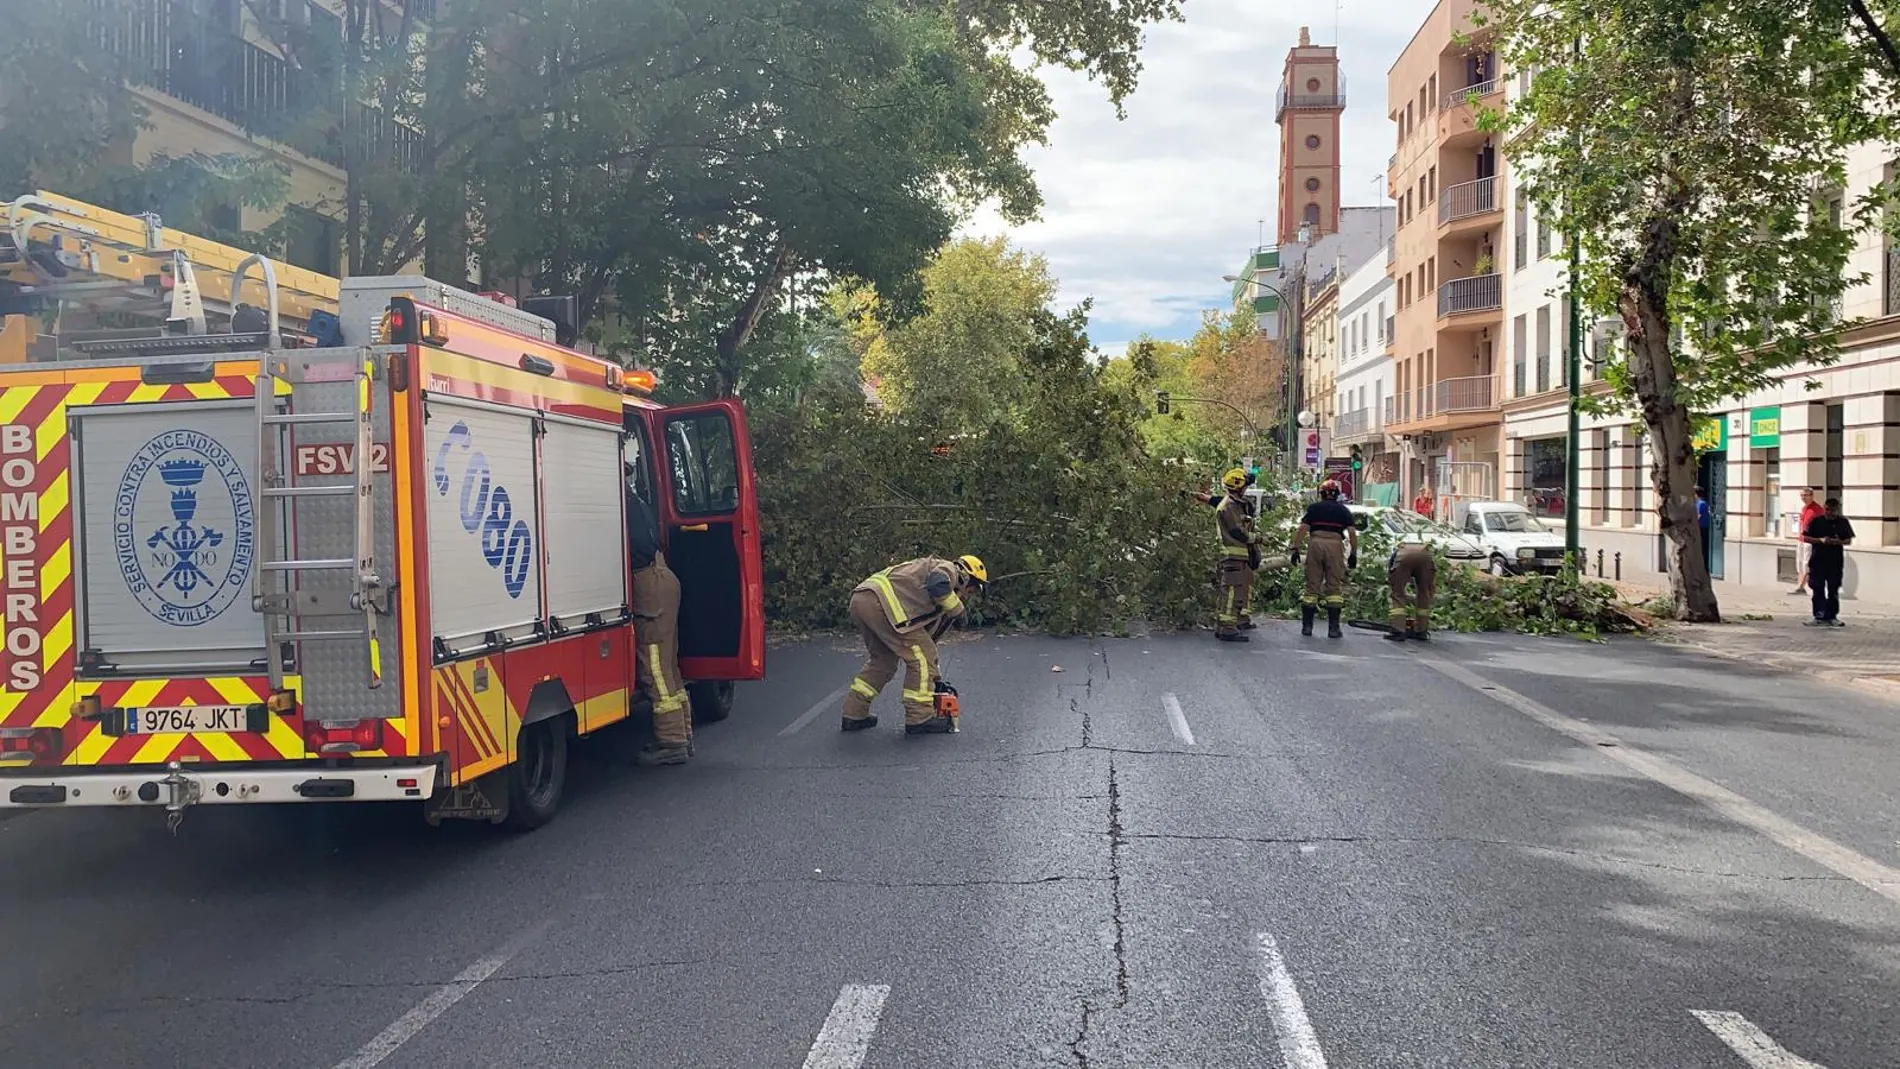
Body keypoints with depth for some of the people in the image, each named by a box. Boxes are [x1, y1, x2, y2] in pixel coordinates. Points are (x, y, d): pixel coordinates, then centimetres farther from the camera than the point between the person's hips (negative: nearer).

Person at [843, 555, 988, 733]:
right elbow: (937, 584, -15)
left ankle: (854, 715, 28)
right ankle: (919, 718, 3)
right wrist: (958, 609, 2)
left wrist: (935, 680, 37)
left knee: (884, 659, 26)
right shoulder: (948, 568, 9)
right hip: (881, 599, -10)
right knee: (921, 656, -1)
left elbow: (929, 637, 36)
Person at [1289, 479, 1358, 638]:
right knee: (1334, 586, 3)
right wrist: (1353, 554, 8)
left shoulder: (1313, 508, 13)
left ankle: (1307, 625, 6)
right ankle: (1333, 627, -1)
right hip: (1335, 545, 0)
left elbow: (1303, 529, 2)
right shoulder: (1343, 510, 15)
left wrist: (1296, 549, 2)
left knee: (1312, 585, 6)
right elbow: (1352, 533, 4)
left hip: (1316, 543, 0)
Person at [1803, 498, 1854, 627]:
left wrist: (1837, 542, -16)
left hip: (1835, 562, 1)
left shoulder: (1843, 522, 3)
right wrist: (1820, 540, -15)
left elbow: (1849, 541, 4)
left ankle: (1832, 617, 13)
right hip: (1818, 561, -1)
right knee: (1818, 590, 1)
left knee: (1833, 590, 6)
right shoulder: (1816, 521, 1)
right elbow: (1805, 537, -1)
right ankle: (1819, 617, 4)